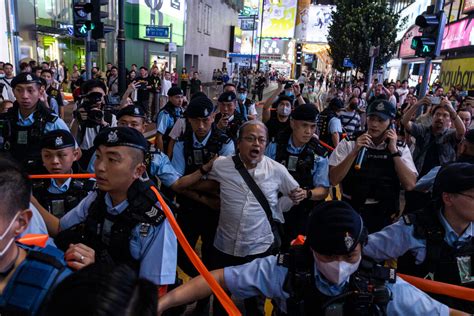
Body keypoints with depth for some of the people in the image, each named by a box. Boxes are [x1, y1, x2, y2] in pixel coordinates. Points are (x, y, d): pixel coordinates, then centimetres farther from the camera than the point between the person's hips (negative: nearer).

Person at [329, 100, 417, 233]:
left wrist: (394, 151, -15)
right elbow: (334, 180, -14)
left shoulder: (400, 148, 0)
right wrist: (355, 151, -21)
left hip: (384, 216, 2)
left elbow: (410, 185, -12)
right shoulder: (349, 143, -6)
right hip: (352, 213, -1)